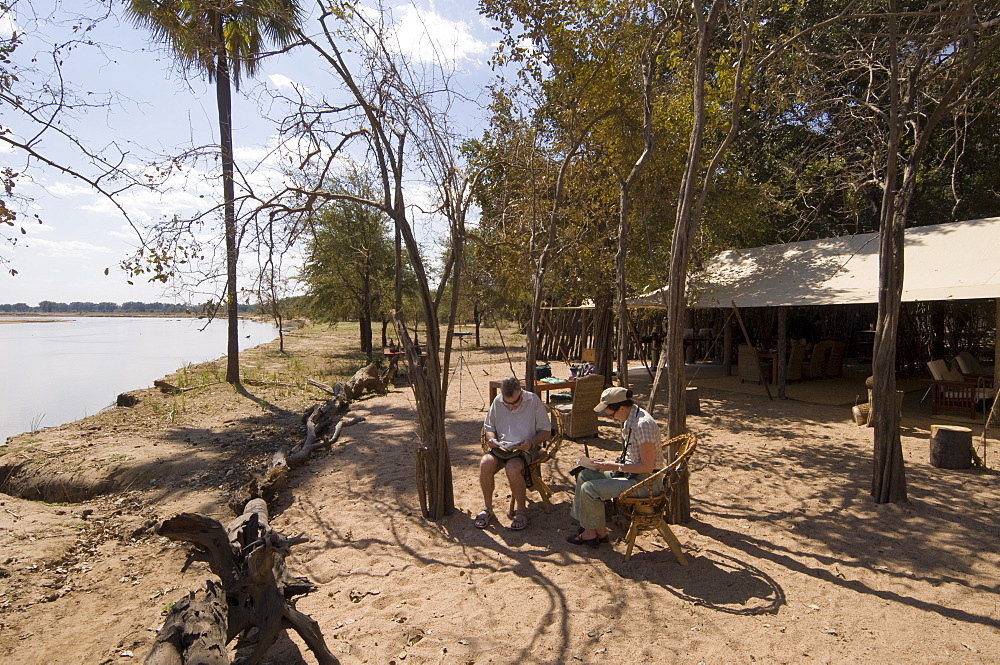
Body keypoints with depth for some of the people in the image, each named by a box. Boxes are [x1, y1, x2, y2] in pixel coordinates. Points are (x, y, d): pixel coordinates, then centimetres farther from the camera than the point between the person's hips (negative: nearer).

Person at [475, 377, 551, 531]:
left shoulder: (533, 400, -7)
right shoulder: (497, 402, 2)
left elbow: (546, 430, -1)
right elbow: (489, 426, 16)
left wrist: (531, 443, -18)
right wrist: (491, 438, -6)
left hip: (525, 448, -3)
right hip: (501, 447, 3)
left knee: (512, 467, -35)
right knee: (485, 463, -27)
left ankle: (521, 510, -12)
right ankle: (487, 508, -7)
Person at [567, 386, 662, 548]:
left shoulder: (643, 424, -26)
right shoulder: (629, 419, 3)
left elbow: (647, 466, -25)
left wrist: (616, 466, -20)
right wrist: (612, 464, 3)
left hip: (644, 481, -10)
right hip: (630, 473, 10)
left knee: (589, 488, -16)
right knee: (584, 475, 7)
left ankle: (599, 532, 8)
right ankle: (588, 530, 9)